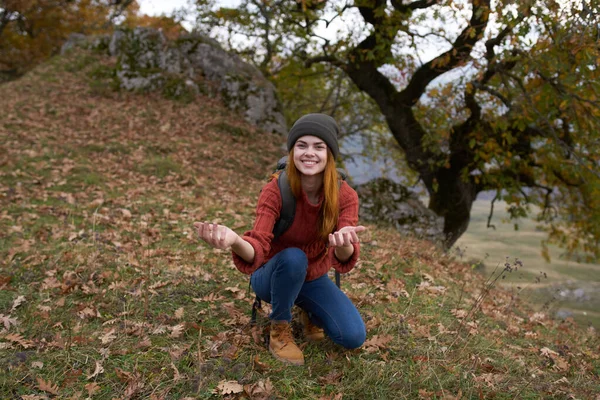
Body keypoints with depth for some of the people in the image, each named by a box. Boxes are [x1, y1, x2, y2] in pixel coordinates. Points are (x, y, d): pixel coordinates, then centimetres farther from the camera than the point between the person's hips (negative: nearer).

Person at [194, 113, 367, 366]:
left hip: (314, 279, 2)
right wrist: (234, 240, -61)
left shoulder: (345, 195, -19)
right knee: (293, 257, -37)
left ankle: (309, 311, 15)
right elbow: (257, 250, -36)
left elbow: (345, 259, -31)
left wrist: (345, 245, -56)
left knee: (354, 338, -16)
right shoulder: (275, 190, -26)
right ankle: (280, 329, -11)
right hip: (274, 276, -2)